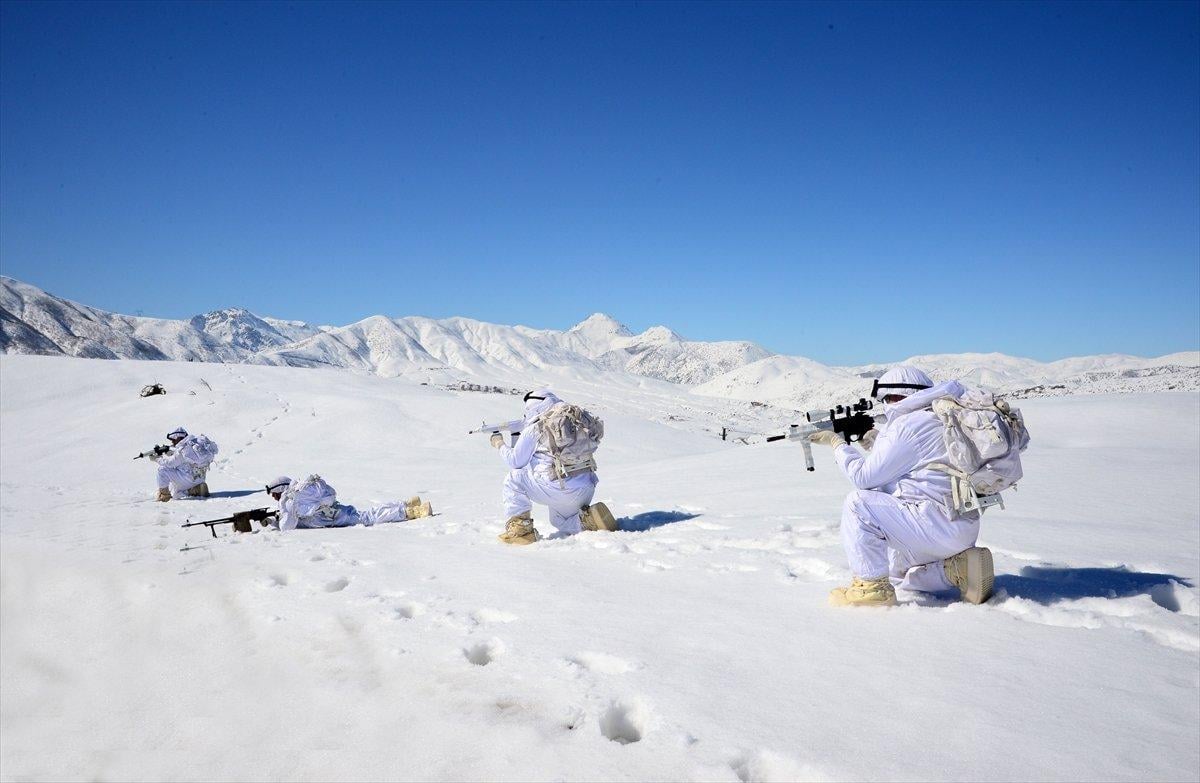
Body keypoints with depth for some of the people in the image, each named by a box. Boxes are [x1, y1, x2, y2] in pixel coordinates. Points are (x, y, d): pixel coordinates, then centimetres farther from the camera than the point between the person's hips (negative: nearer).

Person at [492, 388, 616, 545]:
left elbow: (516, 461, 5)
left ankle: (520, 529, 7)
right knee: (560, 520, 32)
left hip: (560, 490, -6)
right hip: (587, 489, 7)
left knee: (514, 479, 12)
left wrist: (499, 444, 23)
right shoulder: (576, 417, 11)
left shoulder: (534, 428, -4)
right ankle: (589, 518, 6)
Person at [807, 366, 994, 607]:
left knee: (858, 502, -14)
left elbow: (865, 477, -9)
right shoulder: (939, 420, 16)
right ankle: (957, 567, 9)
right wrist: (878, 444, 17)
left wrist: (837, 443, 3)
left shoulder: (907, 424, -14)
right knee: (897, 569, 29)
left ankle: (872, 587, -10)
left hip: (938, 523, -10)